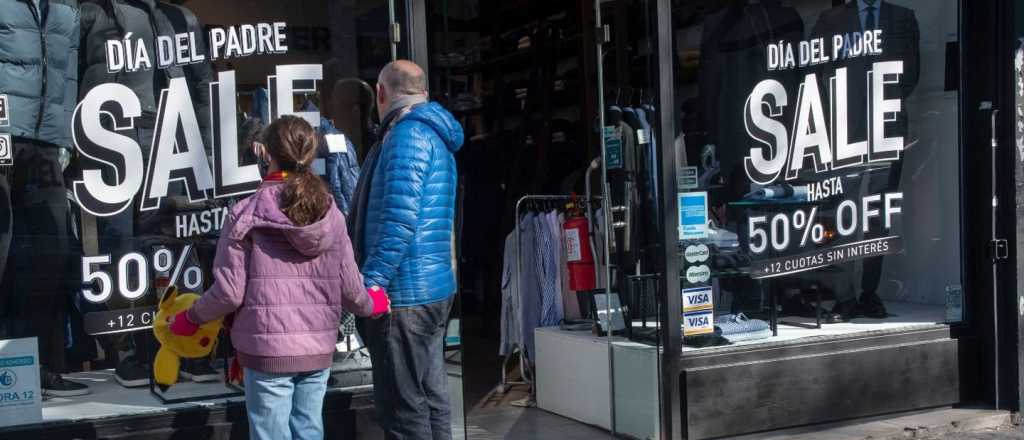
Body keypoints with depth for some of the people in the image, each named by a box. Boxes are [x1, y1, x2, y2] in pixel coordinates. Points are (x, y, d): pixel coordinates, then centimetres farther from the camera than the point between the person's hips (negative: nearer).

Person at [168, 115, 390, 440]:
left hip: (267, 352, -4)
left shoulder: (246, 215, -8)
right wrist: (371, 306, 26)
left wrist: (192, 318, 10)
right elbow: (350, 289, 4)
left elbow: (229, 292, -8)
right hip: (318, 351, 4)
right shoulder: (331, 216, 2)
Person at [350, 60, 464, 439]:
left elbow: (399, 218, -23)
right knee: (431, 398, 15)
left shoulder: (408, 133, -13)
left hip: (404, 294, -10)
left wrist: (372, 281, -22)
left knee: (403, 407, -6)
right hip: (434, 290, 10)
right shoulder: (434, 136, 19)